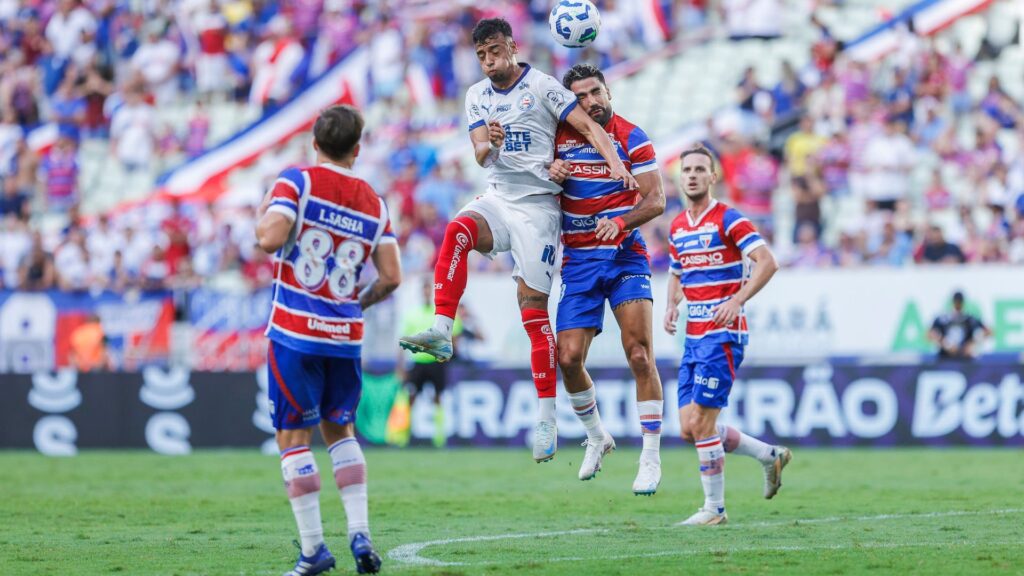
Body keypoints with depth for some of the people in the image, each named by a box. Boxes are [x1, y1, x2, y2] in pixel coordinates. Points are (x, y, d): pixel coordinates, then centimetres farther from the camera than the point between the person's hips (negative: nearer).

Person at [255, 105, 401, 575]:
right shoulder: (374, 203, 7)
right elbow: (391, 276, 2)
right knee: (339, 430, 20)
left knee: (293, 437, 3)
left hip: (295, 330, -4)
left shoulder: (296, 182, -5)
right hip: (346, 335, 4)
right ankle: (359, 533, 8)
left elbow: (269, 238, -19)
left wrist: (263, 213, 3)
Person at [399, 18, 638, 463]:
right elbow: (481, 155, 1)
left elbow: (588, 127, -9)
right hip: (498, 197, 4)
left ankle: (547, 418, -2)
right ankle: (441, 333, -37)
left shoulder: (542, 87, -4)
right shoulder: (477, 96, 10)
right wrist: (489, 144, -24)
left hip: (537, 204, -4)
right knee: (458, 230, -30)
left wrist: (616, 163, -26)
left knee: (533, 304, -6)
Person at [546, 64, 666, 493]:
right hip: (578, 260, 3)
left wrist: (621, 221, -27)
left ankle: (651, 458, -10)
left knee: (639, 355, -14)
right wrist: (550, 175, -9)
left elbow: (656, 199, -8)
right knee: (568, 357, -6)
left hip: (625, 255, -3)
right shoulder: (558, 137, 5)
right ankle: (596, 437, 20)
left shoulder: (631, 138, -3)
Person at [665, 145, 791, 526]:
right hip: (693, 337, 8)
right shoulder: (677, 228, 14)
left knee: (700, 423, -11)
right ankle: (770, 455, 23)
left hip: (722, 335, -8)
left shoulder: (727, 220, -9)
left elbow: (767, 262, -17)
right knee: (689, 428, 5)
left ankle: (714, 507, 1)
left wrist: (737, 300, -27)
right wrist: (672, 306, 8)